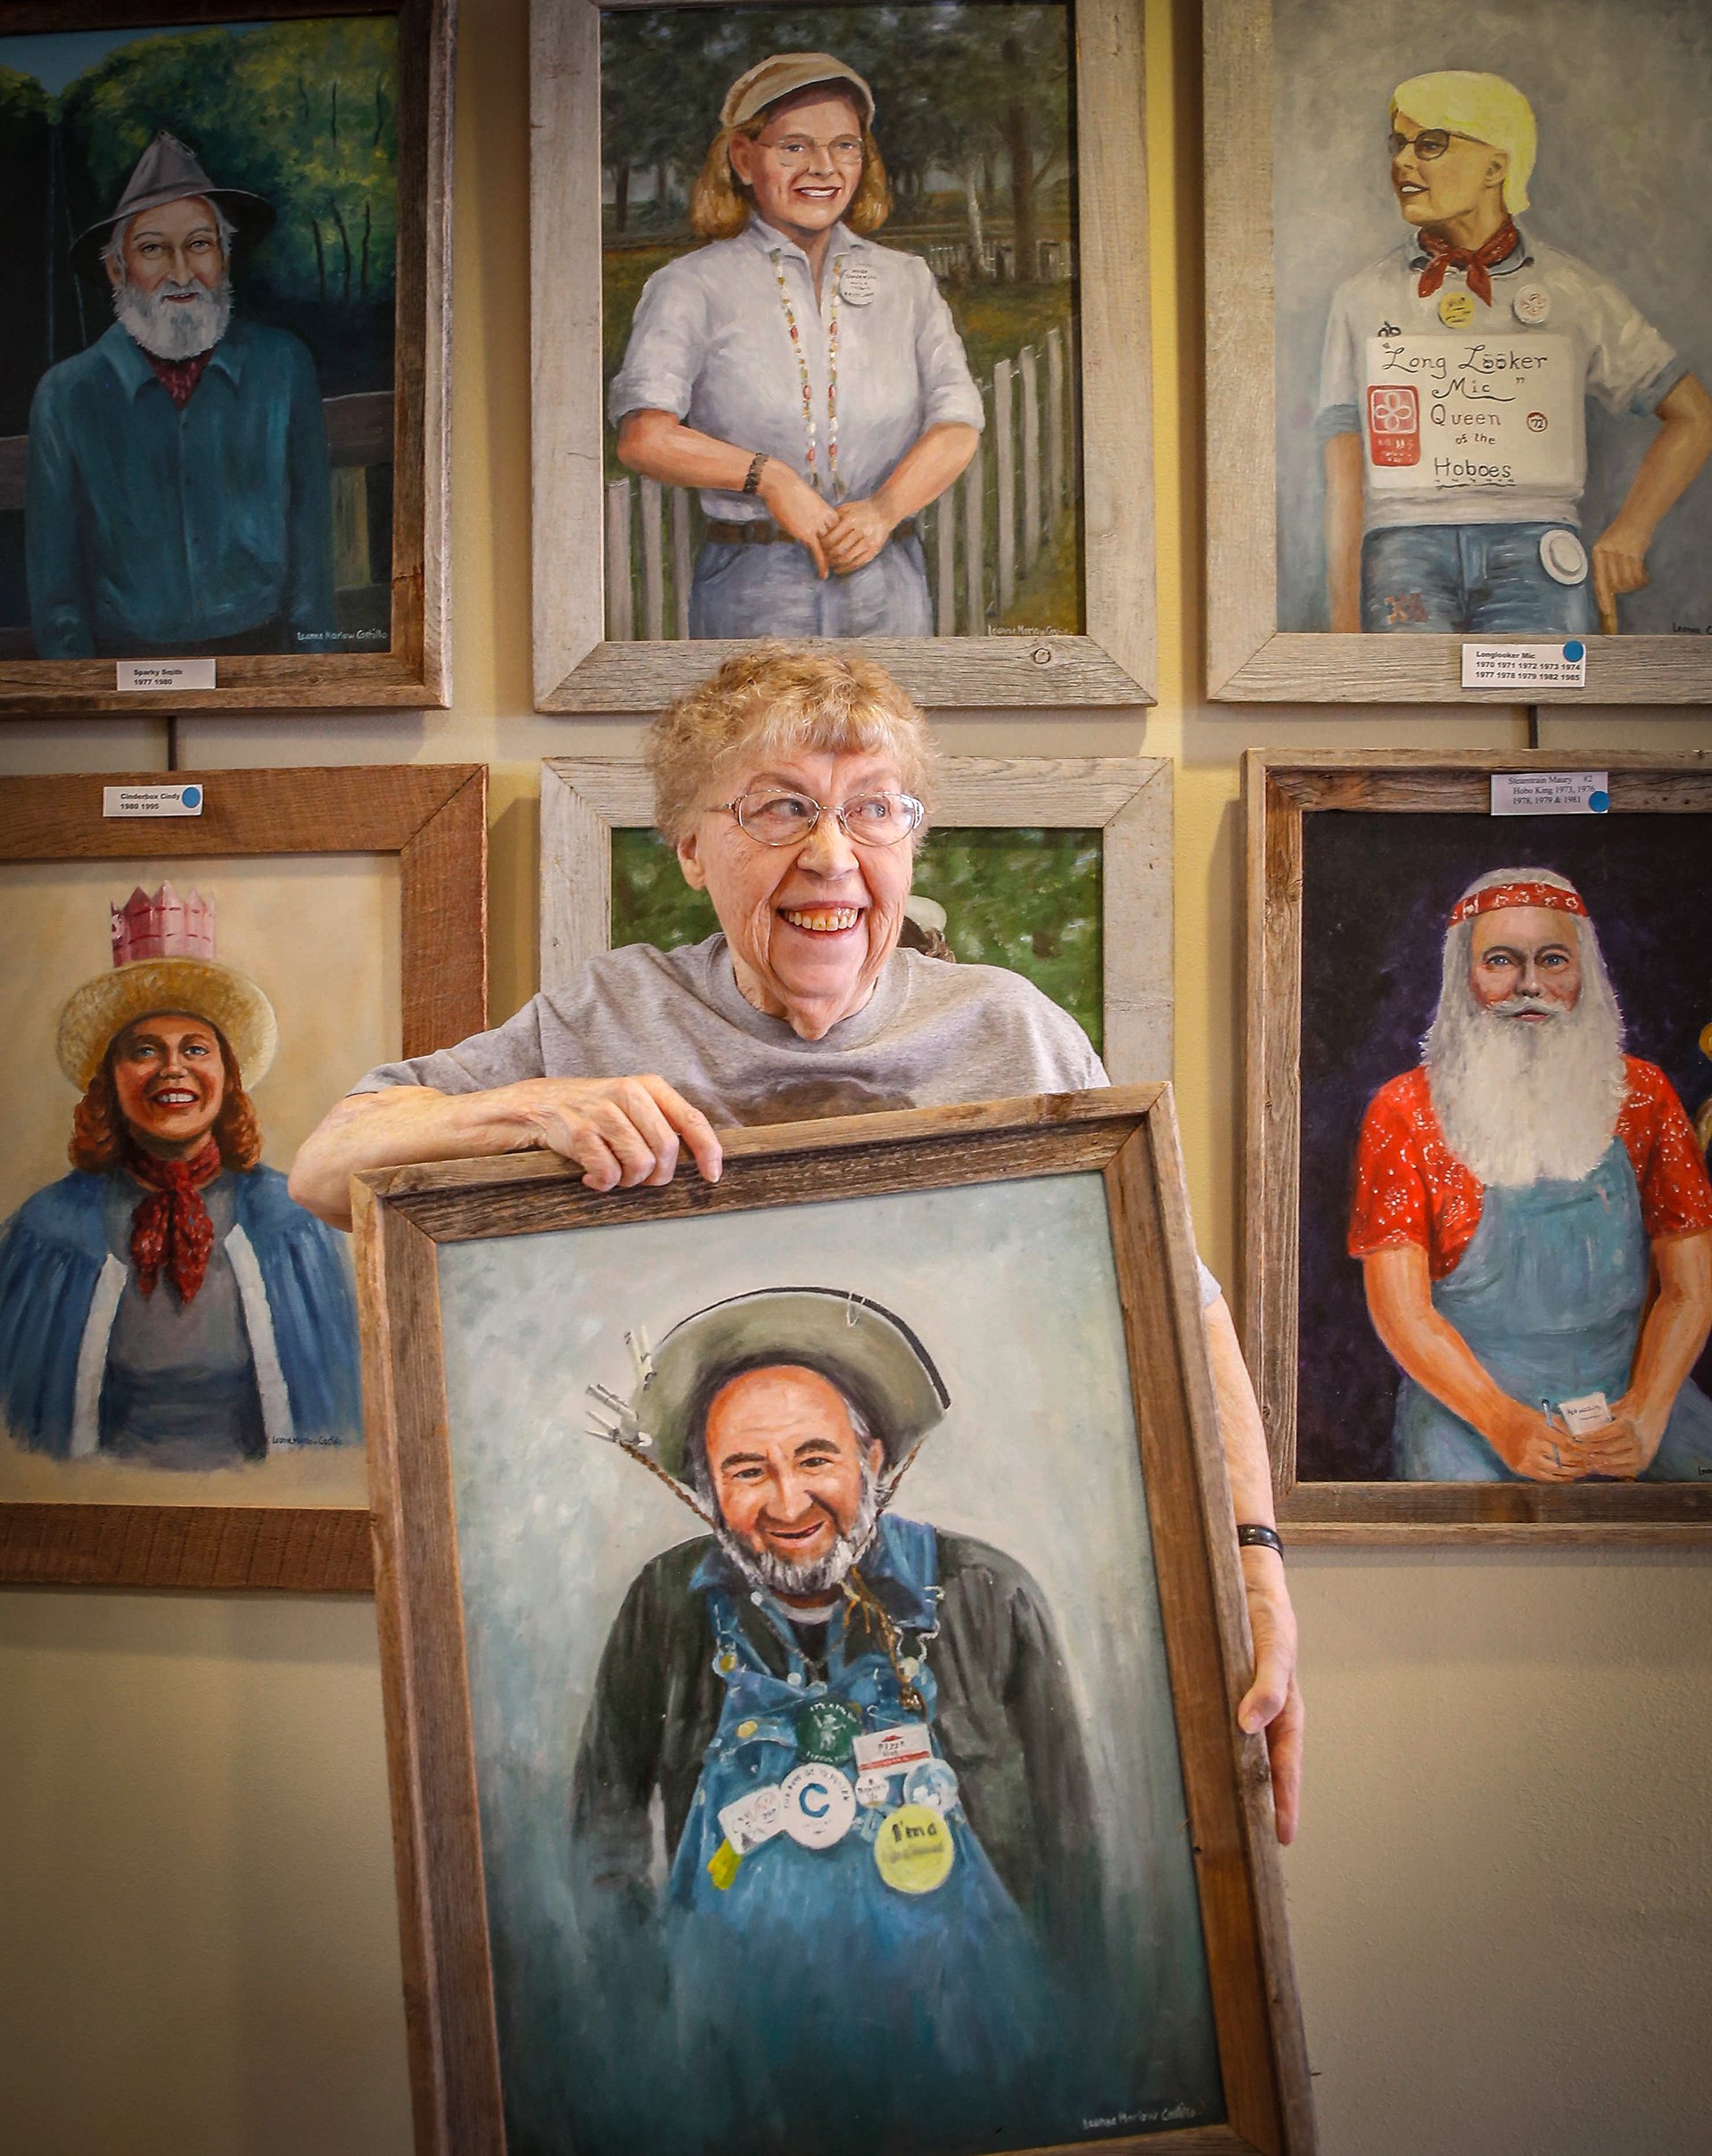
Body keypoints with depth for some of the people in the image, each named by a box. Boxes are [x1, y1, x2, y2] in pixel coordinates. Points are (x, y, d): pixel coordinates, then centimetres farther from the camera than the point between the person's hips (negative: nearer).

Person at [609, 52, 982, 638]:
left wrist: (885, 508, -14)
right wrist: (768, 476, -19)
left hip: (887, 595, 3)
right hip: (753, 597, -2)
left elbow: (957, 426, 4)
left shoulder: (907, 282, 15)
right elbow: (643, 435, -9)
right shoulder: (693, 286, 4)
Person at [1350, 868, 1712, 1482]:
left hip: (1627, 1402, 3)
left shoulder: (1642, 1094, 6)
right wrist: (1501, 1419, -19)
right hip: (1466, 1411, -3)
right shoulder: (1406, 1112, -2)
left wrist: (1645, 1411, -12)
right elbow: (1400, 1310, -7)